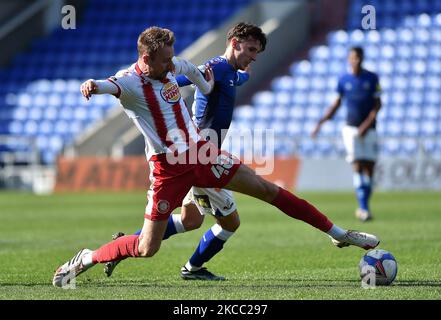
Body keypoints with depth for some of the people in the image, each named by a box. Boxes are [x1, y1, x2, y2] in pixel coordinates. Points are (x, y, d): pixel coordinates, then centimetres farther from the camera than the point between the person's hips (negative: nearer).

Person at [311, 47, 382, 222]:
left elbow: (377, 104, 0)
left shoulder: (372, 78, 2)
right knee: (358, 166, -13)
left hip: (369, 129, 1)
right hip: (351, 128, -1)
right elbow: (337, 103, 12)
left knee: (369, 168, -1)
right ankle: (363, 208, -16)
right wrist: (321, 122, 3)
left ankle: (363, 208, 11)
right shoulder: (344, 80, 4)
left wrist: (367, 124, -11)